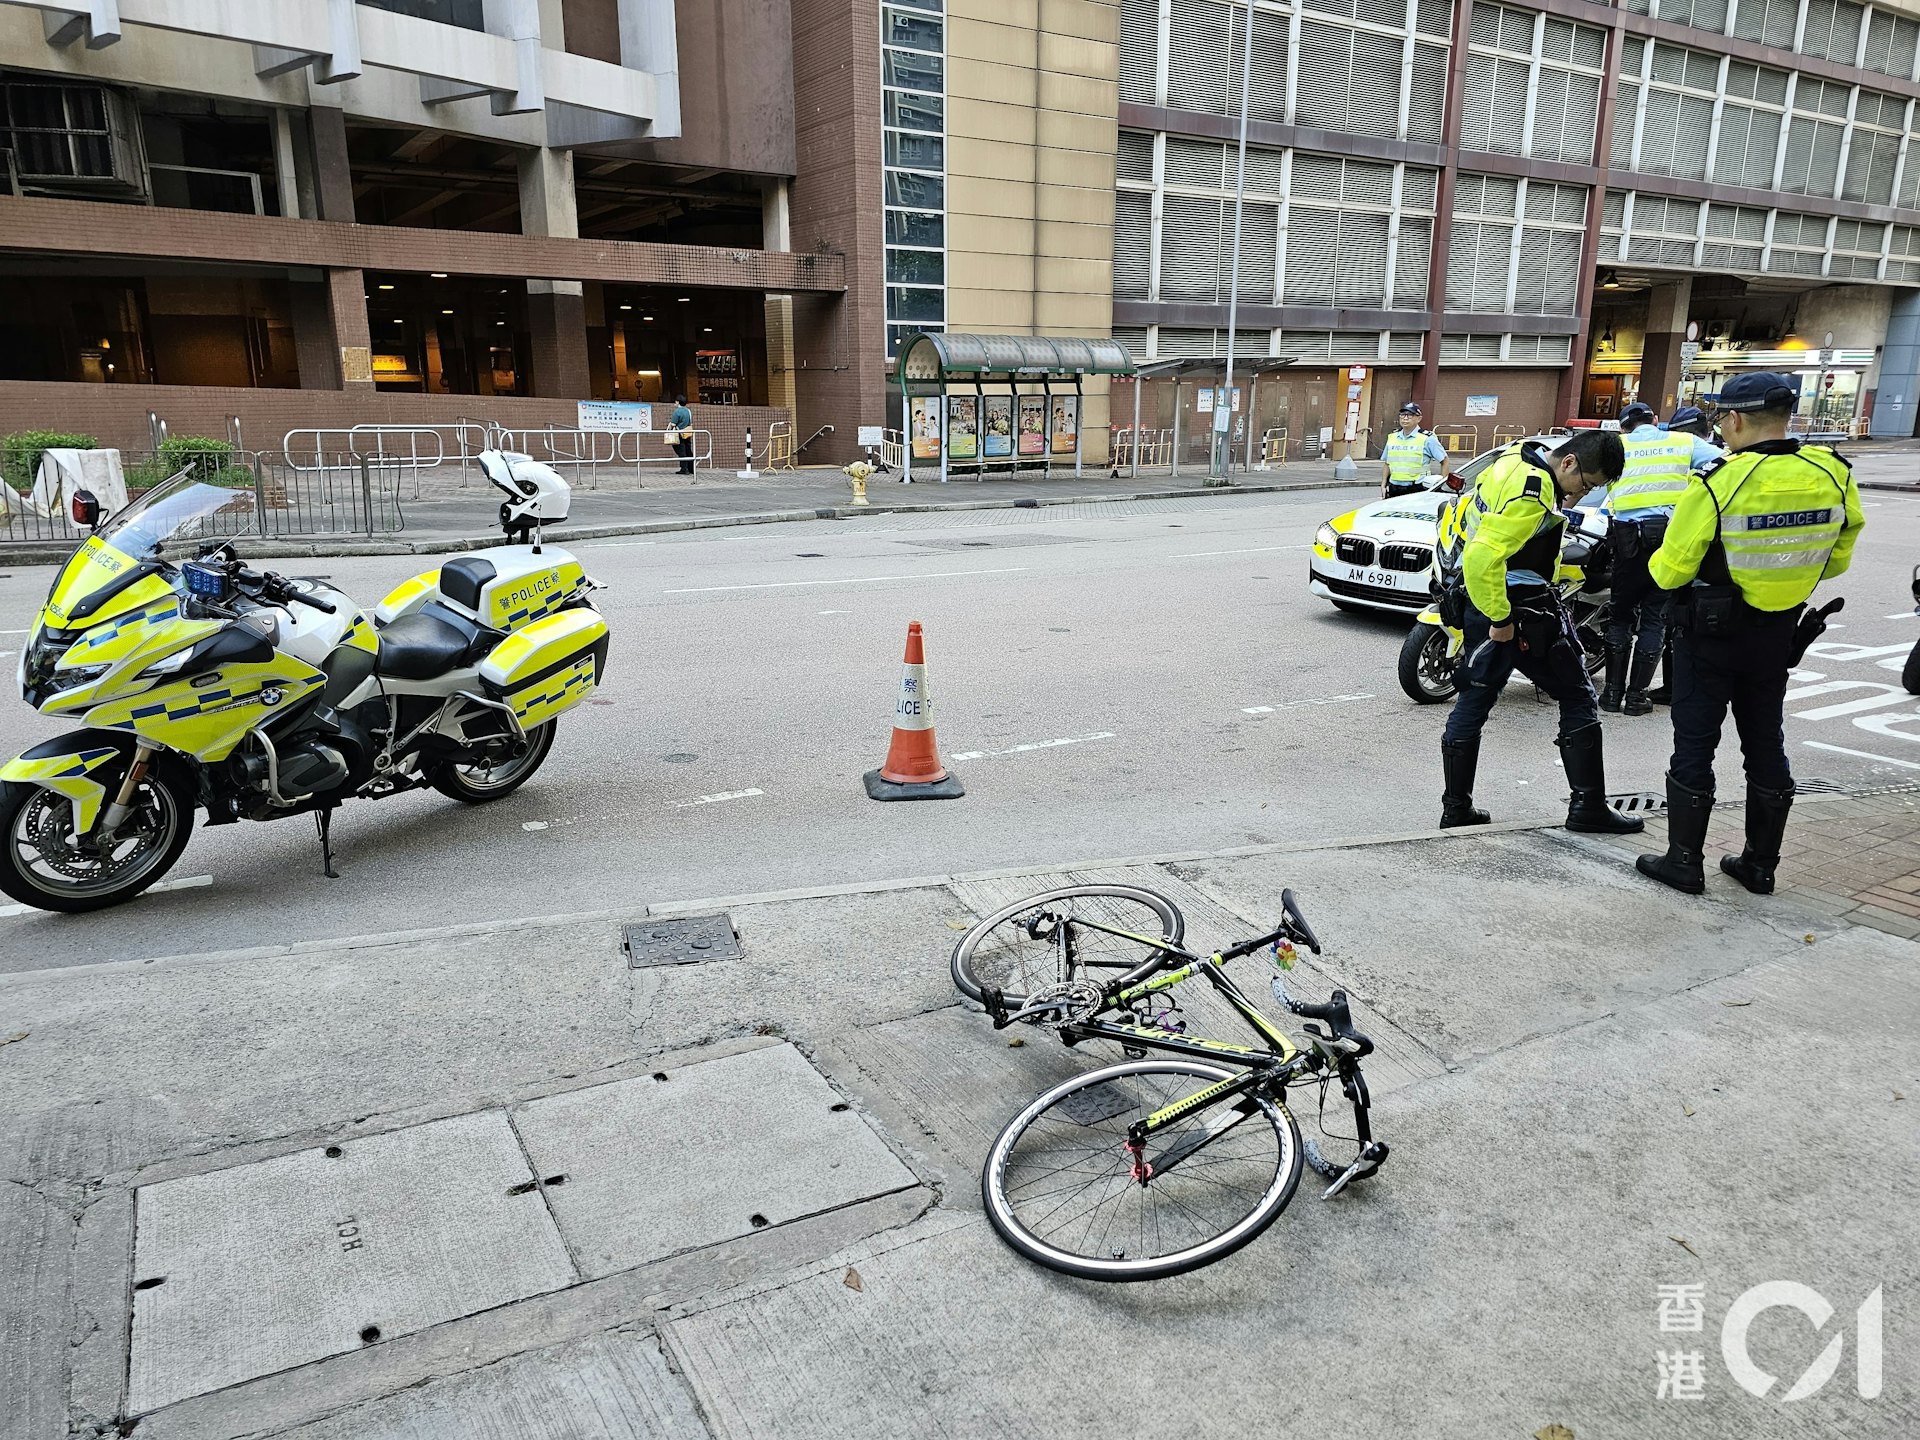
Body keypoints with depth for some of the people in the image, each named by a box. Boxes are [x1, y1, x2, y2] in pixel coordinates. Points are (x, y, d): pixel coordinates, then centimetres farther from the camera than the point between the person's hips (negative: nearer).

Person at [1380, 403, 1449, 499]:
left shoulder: (1427, 439, -2)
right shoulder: (1393, 437, 14)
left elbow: (1444, 461, 3)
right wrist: (1383, 485, 13)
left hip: (1417, 491, -5)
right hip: (1394, 489, 5)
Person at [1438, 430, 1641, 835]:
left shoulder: (1516, 459, 6)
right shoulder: (1533, 491, -23)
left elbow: (1471, 511, 21)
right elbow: (1483, 557, -30)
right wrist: (1501, 619, -23)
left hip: (1480, 604, 9)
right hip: (1524, 611, -9)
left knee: (1473, 702, 12)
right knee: (1578, 700, 5)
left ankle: (1456, 807, 17)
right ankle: (1588, 806, 11)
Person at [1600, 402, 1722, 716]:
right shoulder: (1685, 441, 7)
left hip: (1628, 539, 0)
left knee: (1620, 614, 11)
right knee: (1654, 617, 6)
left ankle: (1612, 691, 9)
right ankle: (1636, 694, 5)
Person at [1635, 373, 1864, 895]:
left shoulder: (1719, 485, -23)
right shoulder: (1834, 476, -6)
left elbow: (1670, 572, -15)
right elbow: (1835, 561, 6)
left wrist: (1660, 561, 7)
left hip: (1709, 635, -5)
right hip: (1778, 636, 5)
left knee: (1694, 746, 5)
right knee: (1766, 744, 16)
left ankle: (1684, 862, 12)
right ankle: (1761, 864, 25)